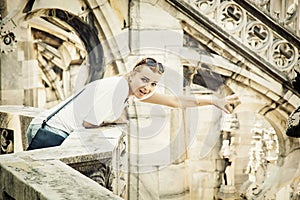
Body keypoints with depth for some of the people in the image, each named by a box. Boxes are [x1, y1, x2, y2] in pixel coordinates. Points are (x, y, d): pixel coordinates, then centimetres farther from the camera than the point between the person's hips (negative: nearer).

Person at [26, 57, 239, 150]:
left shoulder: (132, 88, 5)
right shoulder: (116, 86, -22)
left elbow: (176, 100, 11)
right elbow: (89, 123, -21)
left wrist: (214, 100, 14)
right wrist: (111, 121, -2)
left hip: (59, 133, 9)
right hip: (50, 130, -9)